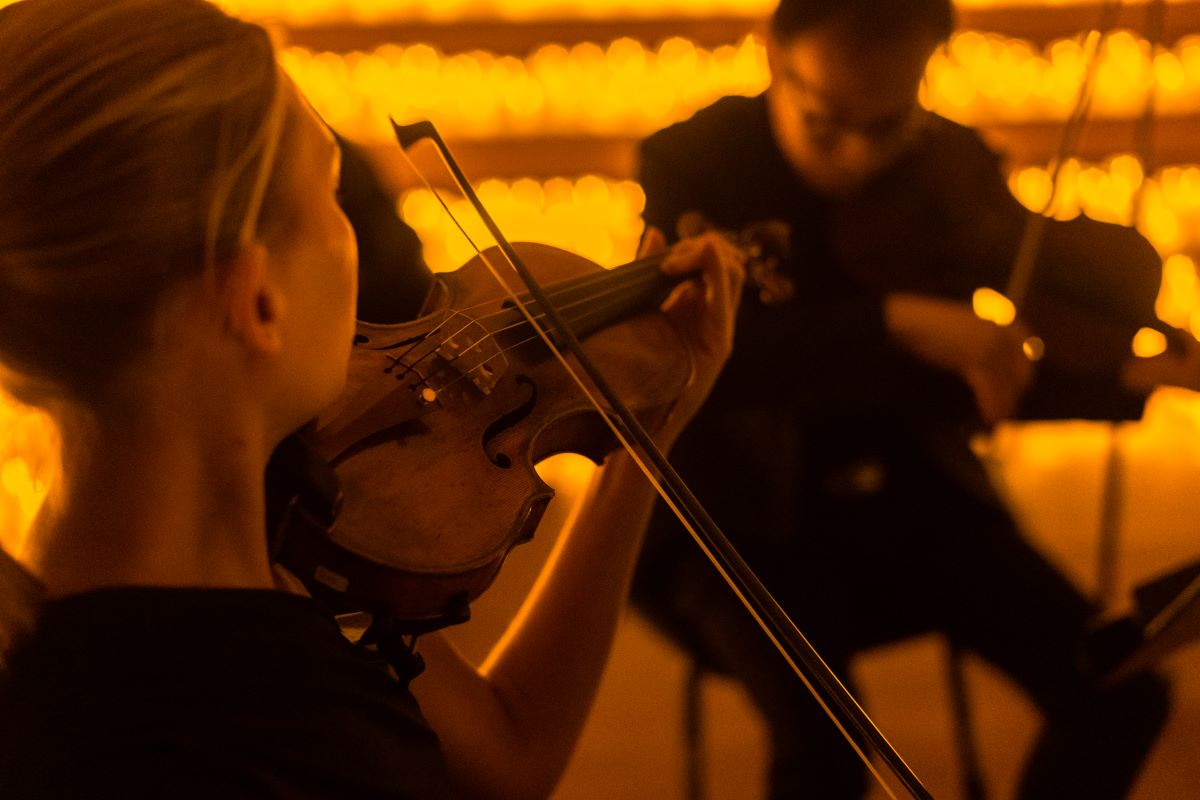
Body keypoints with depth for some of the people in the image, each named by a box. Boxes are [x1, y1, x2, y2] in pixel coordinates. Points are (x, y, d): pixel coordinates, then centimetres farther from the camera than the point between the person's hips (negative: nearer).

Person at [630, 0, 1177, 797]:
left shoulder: (955, 162, -1)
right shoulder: (692, 163, -13)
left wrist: (1123, 376, -18)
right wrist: (898, 322, -41)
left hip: (912, 495, 4)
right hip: (747, 511, -4)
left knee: (1122, 694, -11)